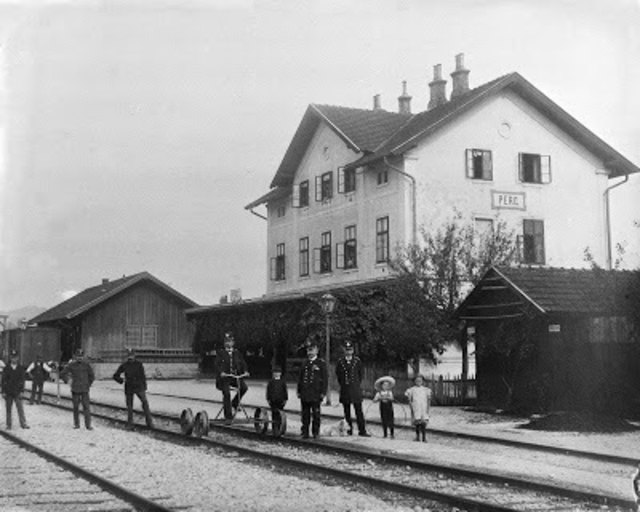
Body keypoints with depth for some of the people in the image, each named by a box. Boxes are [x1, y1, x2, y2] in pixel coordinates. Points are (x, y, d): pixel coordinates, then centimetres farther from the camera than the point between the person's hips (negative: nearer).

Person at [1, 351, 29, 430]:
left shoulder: (21, 368, 2)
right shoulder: (6, 368, 2)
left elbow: (22, 380, 2)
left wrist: (21, 391, -4)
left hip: (17, 392, -1)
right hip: (8, 393, 1)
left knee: (20, 408, -4)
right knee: (8, 409, 6)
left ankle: (23, 423, 0)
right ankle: (8, 425, 12)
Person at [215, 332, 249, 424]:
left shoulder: (237, 354, 15)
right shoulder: (220, 353, 6)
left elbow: (243, 363, 6)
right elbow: (217, 365, -8)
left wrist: (245, 371, -15)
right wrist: (221, 372, -28)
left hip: (236, 377, 3)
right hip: (224, 377, -3)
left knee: (244, 387, -22)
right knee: (226, 394, -19)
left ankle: (234, 405, 1)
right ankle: (228, 417, -10)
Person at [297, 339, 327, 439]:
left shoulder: (321, 363, 1)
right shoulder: (305, 363, 14)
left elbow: (325, 379, -1)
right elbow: (300, 377, 17)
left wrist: (323, 392, -7)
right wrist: (299, 391, 12)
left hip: (316, 394, -4)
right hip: (305, 394, 4)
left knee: (316, 414, 2)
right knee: (305, 414, 5)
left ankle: (315, 432, 10)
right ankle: (305, 433, 10)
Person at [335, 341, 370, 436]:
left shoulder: (357, 361, 2)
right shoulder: (340, 362, 3)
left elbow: (360, 374, 11)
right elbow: (338, 375, 13)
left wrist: (357, 384, 11)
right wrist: (343, 384, 12)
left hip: (355, 389, -1)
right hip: (344, 391, 1)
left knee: (359, 411, -4)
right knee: (347, 412, 5)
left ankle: (362, 430, -3)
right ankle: (349, 430, 12)